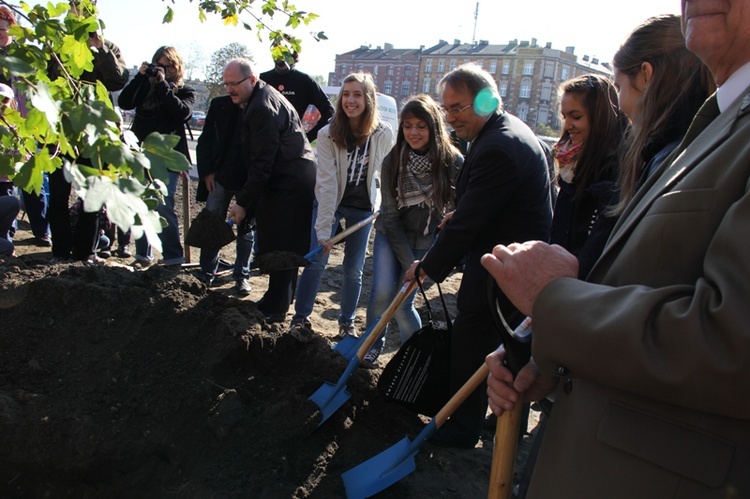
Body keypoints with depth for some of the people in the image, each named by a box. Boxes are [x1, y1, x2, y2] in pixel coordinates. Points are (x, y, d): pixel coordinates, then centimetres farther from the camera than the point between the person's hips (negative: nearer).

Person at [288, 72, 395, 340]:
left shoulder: (384, 134, -14)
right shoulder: (328, 134, -18)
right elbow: (327, 183, -23)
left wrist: (380, 207, 3)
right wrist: (324, 229, -25)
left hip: (363, 208, 1)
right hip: (330, 203, -1)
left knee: (353, 269, 7)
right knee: (316, 261, -4)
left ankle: (347, 322, 25)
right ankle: (300, 318, 14)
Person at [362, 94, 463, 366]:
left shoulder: (452, 161, -15)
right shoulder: (393, 161, -12)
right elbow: (390, 215, -11)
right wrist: (409, 263, -15)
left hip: (426, 242, -1)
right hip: (390, 235, 1)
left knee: (402, 303, -5)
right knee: (382, 292, -15)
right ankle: (374, 343, 16)